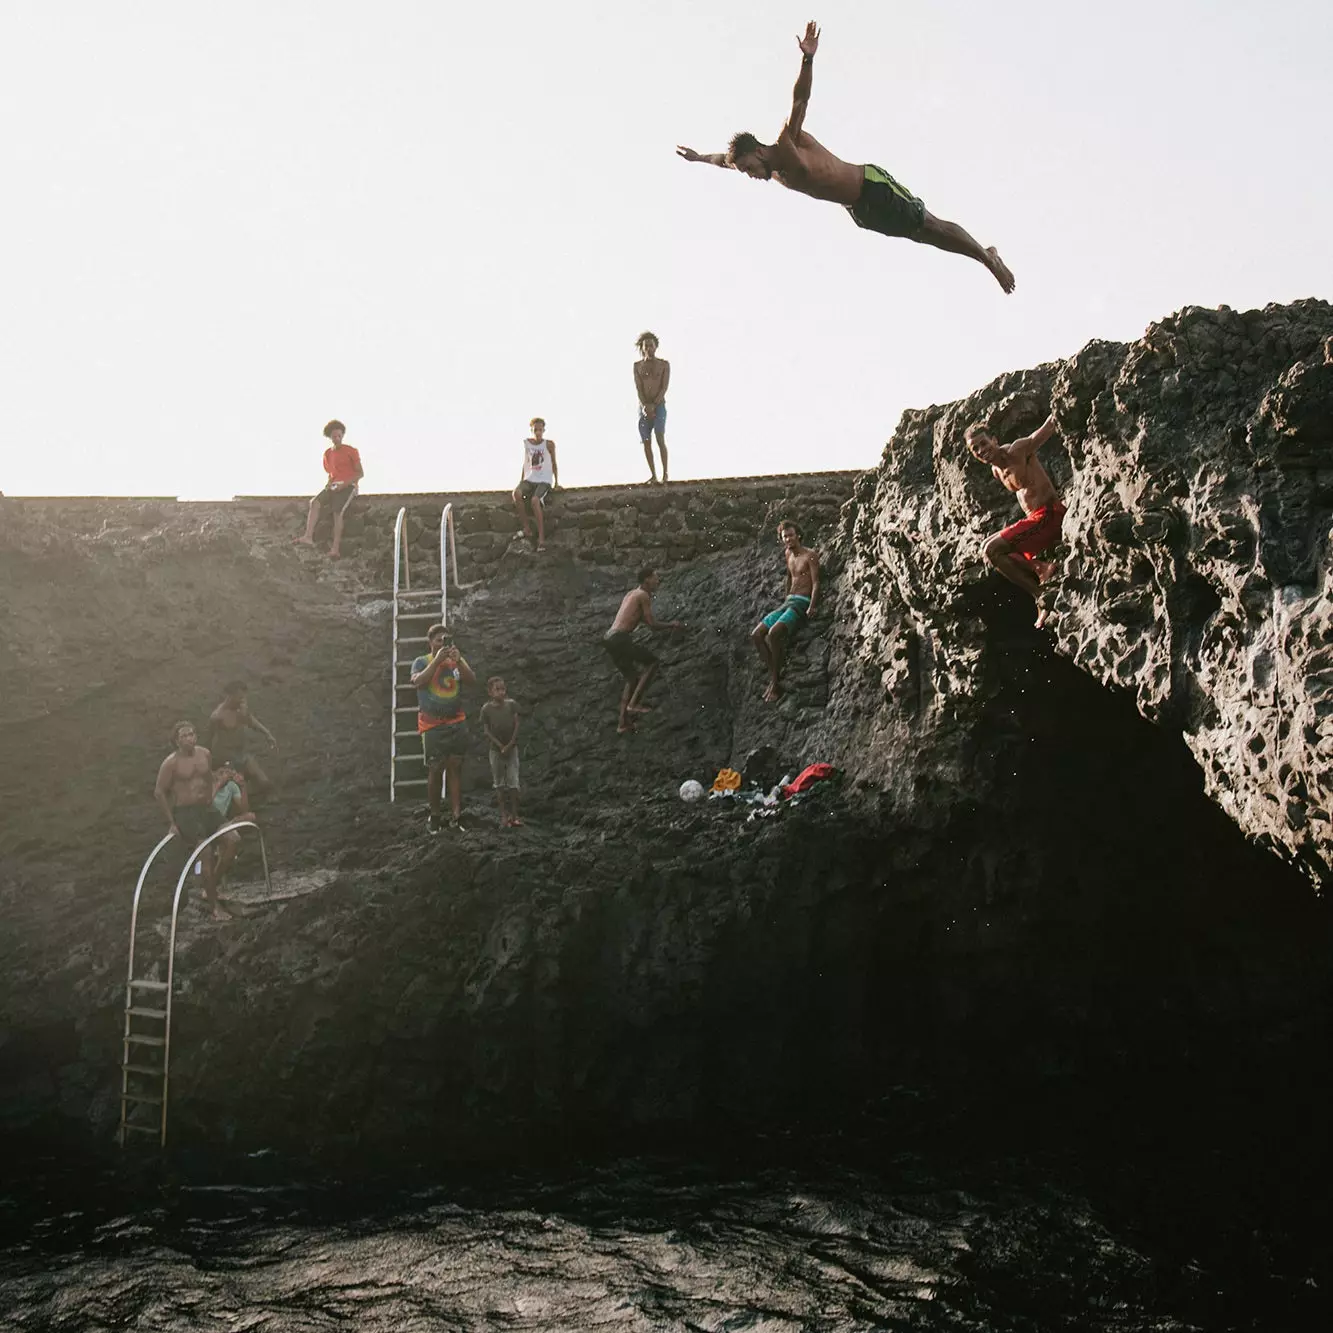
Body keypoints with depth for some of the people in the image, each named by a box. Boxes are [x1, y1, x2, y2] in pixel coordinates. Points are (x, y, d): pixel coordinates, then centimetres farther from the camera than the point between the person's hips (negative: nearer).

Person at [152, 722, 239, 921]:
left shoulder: (205, 755, 5)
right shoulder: (171, 763, -12)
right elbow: (159, 793, -8)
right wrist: (172, 822, -9)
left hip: (206, 807, 6)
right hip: (184, 812, -6)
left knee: (232, 840, -10)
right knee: (206, 853, -20)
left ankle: (211, 888, 6)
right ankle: (215, 905, -10)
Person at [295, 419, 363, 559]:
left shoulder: (350, 451, 0)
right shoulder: (327, 453, 17)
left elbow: (360, 473, -3)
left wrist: (344, 484, -16)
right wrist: (329, 483, 2)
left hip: (348, 486, -6)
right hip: (334, 487, 6)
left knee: (338, 511, -29)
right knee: (315, 502, -22)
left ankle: (336, 548, -36)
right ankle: (308, 537, -35)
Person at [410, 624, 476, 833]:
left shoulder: (456, 662, 11)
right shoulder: (422, 662, 3)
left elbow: (472, 681, -3)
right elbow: (418, 682, -16)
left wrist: (458, 661, -17)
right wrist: (437, 660, -18)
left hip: (456, 723, 3)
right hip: (432, 725, -3)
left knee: (455, 768, 0)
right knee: (435, 770, -1)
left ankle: (456, 816, -1)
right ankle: (435, 816, 8)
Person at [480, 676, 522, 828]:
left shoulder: (511, 704, -4)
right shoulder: (486, 709, -7)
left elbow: (516, 725, -5)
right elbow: (486, 730, -7)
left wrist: (509, 745, -11)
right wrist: (500, 746, -13)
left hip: (512, 747, 0)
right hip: (496, 749, 0)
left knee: (513, 781, -2)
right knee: (499, 783, 5)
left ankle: (514, 814, 3)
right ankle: (504, 815, 11)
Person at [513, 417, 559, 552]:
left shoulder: (549, 444, -1)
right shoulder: (527, 443, 8)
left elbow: (554, 463, 8)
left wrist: (556, 483, 7)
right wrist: (521, 480, 15)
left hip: (545, 481, -3)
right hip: (529, 479, 3)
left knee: (535, 500, -33)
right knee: (516, 493, -31)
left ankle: (541, 538, -28)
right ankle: (526, 527, -21)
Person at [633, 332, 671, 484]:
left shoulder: (664, 364, 0)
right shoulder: (637, 366, 5)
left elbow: (664, 387, -8)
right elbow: (638, 388, -4)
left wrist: (653, 405, -18)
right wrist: (645, 406, -19)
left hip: (659, 406, -3)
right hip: (644, 407, 3)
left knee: (660, 439, -17)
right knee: (646, 442, -1)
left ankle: (665, 474, -11)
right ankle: (653, 476, 7)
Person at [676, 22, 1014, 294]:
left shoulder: (787, 144, -17)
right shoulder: (776, 173, 6)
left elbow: (800, 99, -30)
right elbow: (728, 157, 24)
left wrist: (807, 59, -41)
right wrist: (700, 158, 31)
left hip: (875, 187, -8)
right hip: (860, 210, 8)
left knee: (931, 227, -4)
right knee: (924, 235, 14)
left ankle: (989, 258, 5)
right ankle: (984, 254, 24)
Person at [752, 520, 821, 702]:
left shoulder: (810, 555, -6)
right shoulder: (788, 554, 17)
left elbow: (816, 583, -13)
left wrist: (811, 607, -24)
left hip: (802, 603, -9)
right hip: (788, 602, 9)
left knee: (774, 633, -30)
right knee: (756, 634, -6)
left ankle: (775, 681, -22)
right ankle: (773, 676, -9)